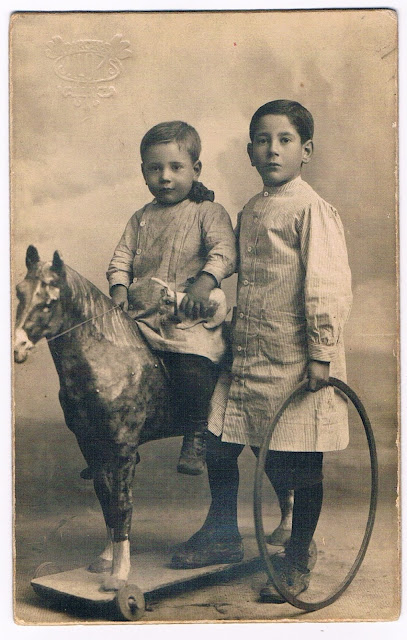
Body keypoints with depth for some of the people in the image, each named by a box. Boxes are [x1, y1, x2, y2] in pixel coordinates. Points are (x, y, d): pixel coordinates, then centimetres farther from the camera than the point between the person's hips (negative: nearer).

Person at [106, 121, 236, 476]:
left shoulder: (208, 212, 3)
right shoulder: (141, 218, 20)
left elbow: (224, 251, -11)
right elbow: (122, 257, 16)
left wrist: (205, 281, -29)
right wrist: (119, 288, -4)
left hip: (191, 317, -5)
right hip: (141, 315, 5)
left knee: (194, 369, -28)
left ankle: (195, 438, -9)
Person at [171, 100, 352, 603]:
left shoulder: (311, 209, -10)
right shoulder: (248, 213, 13)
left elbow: (329, 286, -16)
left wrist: (321, 353, -19)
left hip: (295, 362, -7)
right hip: (246, 357, 7)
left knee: (298, 463, 3)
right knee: (217, 445, 11)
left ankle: (297, 560, 21)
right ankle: (222, 536, 33)